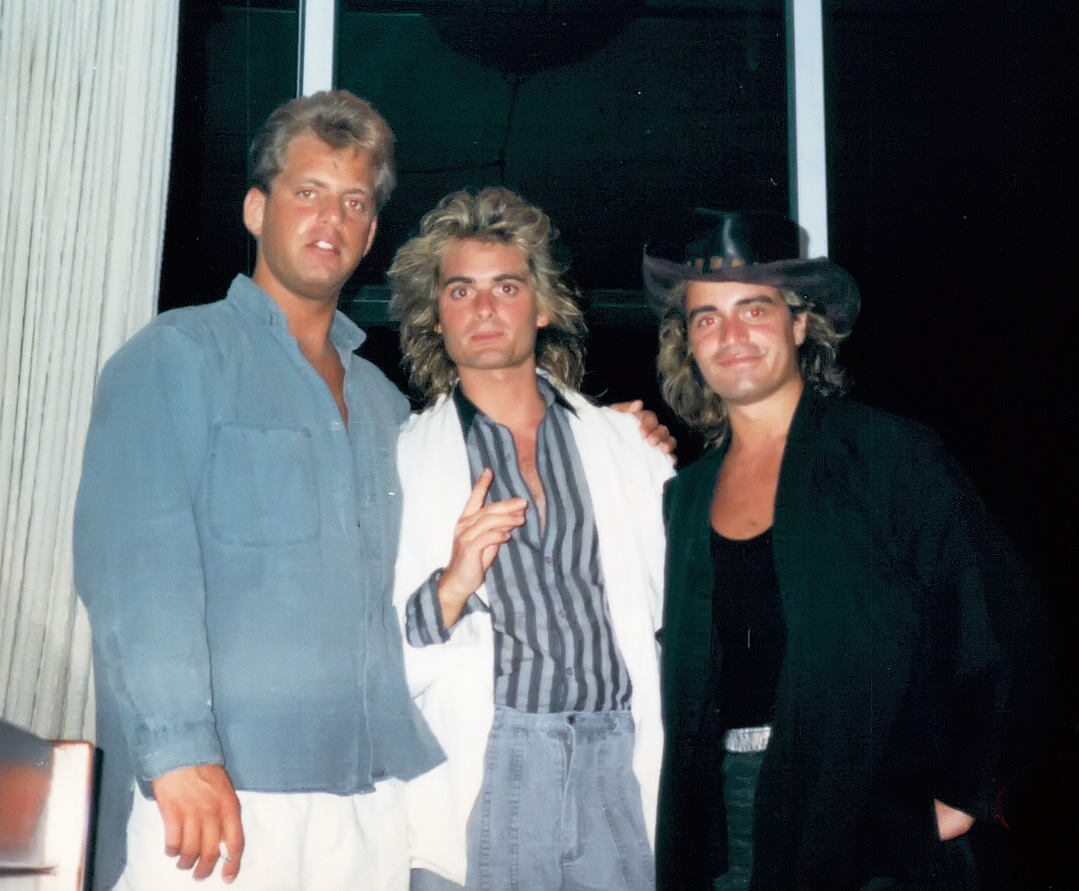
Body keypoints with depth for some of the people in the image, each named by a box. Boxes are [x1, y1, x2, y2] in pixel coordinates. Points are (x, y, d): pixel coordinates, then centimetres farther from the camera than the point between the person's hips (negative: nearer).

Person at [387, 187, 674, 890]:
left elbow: (674, 604, 18)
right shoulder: (402, 458, 5)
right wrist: (450, 589, -16)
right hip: (482, 773, -2)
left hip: (620, 766, 2)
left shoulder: (627, 445, 12)